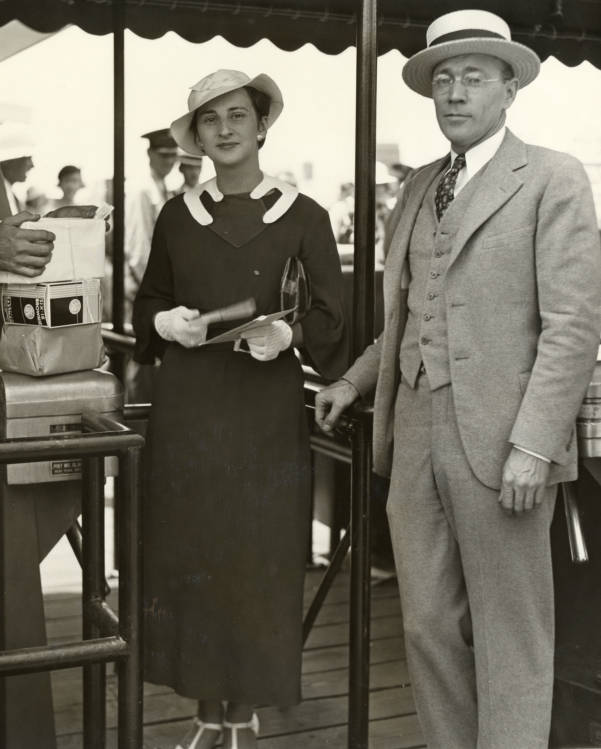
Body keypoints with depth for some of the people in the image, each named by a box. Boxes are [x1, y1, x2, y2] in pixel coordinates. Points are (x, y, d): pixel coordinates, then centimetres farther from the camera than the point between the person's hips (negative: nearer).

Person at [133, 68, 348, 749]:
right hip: (187, 407, 3)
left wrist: (288, 334, -19)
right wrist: (165, 322, -6)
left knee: (260, 560, 2)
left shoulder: (303, 216, 0)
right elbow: (146, 303, 15)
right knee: (188, 556, 5)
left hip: (266, 410, -2)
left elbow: (331, 318, -1)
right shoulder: (177, 215, 8)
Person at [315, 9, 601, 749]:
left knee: (509, 639, 4)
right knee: (428, 627, 11)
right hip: (418, 439, 6)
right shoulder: (420, 187, 16)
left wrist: (532, 445, -17)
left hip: (499, 440, -6)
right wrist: (356, 380, 14)